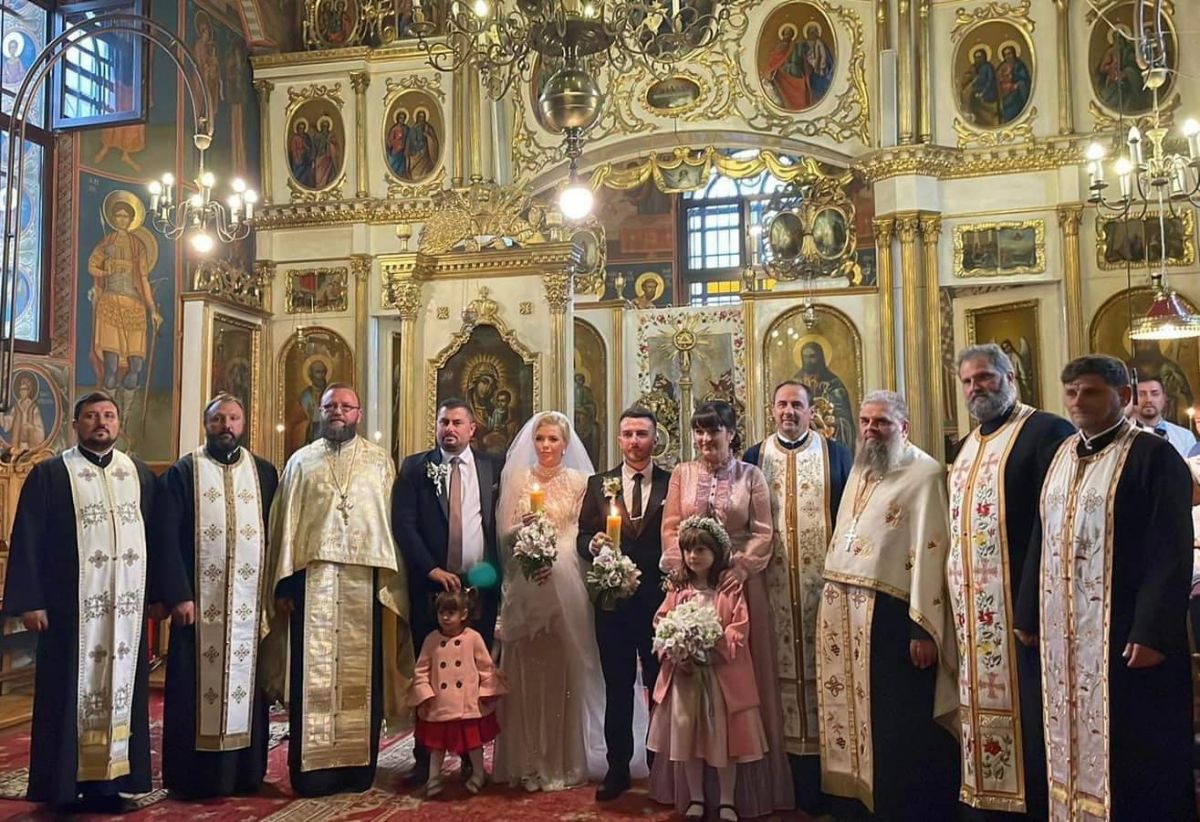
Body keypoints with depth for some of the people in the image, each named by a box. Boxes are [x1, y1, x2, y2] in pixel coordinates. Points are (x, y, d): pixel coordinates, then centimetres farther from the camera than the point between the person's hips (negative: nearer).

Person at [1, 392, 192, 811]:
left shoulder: (141, 474, 11)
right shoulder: (49, 474, 2)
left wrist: (175, 594, 6)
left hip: (127, 606, 3)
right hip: (72, 606, -3)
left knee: (122, 690, 6)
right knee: (72, 693, 3)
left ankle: (107, 781, 16)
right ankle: (65, 786, 13)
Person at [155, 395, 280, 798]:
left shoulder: (265, 473, 10)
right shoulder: (182, 473, 3)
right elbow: (166, 538, -3)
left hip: (250, 601, 2)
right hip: (200, 600, -2)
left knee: (246, 681, 7)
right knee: (199, 686, 3)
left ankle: (246, 771, 17)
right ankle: (194, 775, 13)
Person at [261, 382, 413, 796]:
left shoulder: (380, 461, 9)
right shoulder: (301, 461, 11)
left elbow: (392, 521, 4)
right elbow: (286, 523, 7)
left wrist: (390, 581, -4)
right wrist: (283, 582, -1)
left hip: (364, 580, 0)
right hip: (312, 578, 0)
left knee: (361, 673, 4)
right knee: (313, 674, 1)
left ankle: (358, 765, 13)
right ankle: (311, 767, 9)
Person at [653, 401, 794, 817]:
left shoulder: (750, 475, 3)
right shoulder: (682, 473, 8)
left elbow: (763, 533, -2)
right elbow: (670, 529, 4)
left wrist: (738, 567, -13)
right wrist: (684, 569, -8)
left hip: (739, 583, -1)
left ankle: (744, 786, 15)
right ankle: (694, 785, 16)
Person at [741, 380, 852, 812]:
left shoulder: (836, 453, 6)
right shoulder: (754, 457, 9)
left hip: (823, 578, -1)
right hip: (774, 582, 1)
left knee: (823, 667, 1)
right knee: (785, 668, 2)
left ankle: (829, 780, 12)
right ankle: (800, 785, 12)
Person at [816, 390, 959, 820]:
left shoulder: (924, 474, -10)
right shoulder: (860, 470, 16)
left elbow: (930, 551, -15)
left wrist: (923, 627, -19)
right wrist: (833, 600, 14)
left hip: (890, 615, -8)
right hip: (845, 613, 8)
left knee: (897, 725, 3)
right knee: (855, 710, 15)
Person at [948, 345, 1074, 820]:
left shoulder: (1046, 432, -8)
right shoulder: (967, 445, 18)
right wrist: (955, 589, 15)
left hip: (1019, 602, -8)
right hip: (972, 607, 8)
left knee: (1025, 711, -2)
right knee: (981, 705, 13)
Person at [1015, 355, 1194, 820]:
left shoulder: (1153, 456, -9)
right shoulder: (1062, 457, 11)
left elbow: (1170, 553, -14)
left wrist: (1152, 631, -20)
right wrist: (1029, 613, 13)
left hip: (1122, 630, -6)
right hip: (1062, 630, 7)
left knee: (1131, 748, 2)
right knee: (1072, 738, 13)